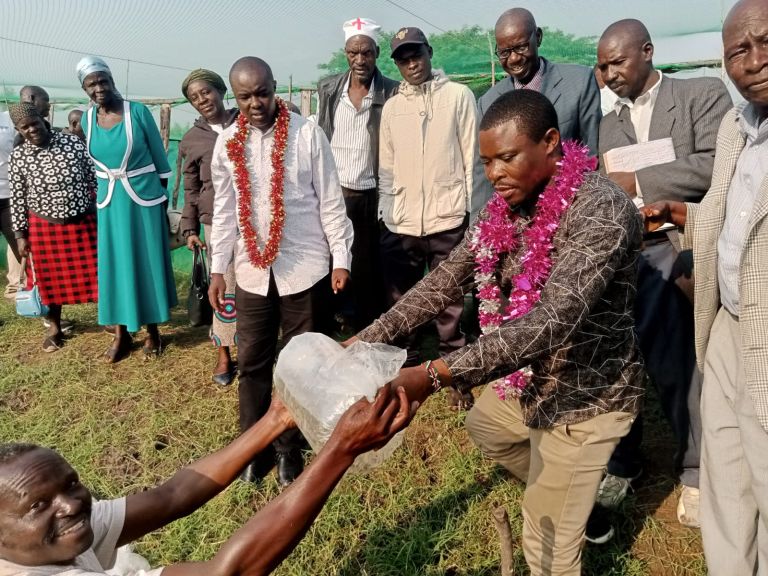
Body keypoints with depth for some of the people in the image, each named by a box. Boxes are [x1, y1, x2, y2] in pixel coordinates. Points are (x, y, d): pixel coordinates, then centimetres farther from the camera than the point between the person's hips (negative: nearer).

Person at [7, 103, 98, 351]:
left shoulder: (73, 143, -7)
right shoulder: (18, 158, -4)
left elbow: (95, 179, -2)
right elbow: (17, 199, 0)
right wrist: (20, 235, -1)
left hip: (83, 222, -1)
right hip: (44, 228, 1)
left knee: (92, 274, 8)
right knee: (51, 279, 12)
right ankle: (54, 328, 30)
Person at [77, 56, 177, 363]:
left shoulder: (138, 112, -10)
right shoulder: (87, 120, 1)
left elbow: (159, 158, -3)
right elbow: (95, 160, 15)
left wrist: (161, 196, 1)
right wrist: (102, 188, 11)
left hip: (145, 199, -3)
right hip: (110, 203, 3)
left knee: (148, 263, 5)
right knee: (115, 265, 8)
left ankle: (152, 331, 20)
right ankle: (121, 333, 21)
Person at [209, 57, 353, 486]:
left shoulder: (308, 133, -6)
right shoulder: (227, 142, 4)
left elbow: (330, 200, -3)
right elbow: (225, 209, 8)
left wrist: (341, 258, -5)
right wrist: (218, 269, 7)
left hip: (305, 266, -3)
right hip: (253, 270, 3)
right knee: (252, 361, 10)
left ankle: (291, 447, 25)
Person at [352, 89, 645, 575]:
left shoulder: (601, 210, -29)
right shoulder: (505, 208, -4)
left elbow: (551, 322, -38)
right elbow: (445, 282, -3)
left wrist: (435, 375, -45)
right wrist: (369, 339, -12)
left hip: (586, 393, -8)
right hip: (531, 378, 8)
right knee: (484, 427, 33)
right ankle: (570, 494, 52)